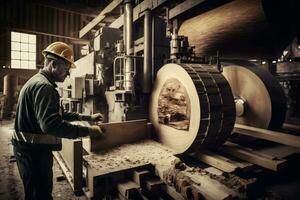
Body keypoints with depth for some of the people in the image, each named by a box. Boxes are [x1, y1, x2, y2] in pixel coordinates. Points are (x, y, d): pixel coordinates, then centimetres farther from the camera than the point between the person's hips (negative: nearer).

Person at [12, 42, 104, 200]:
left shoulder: (37, 81, 15)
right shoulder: (43, 86, -21)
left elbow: (59, 113, 20)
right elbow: (51, 125, -33)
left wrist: (87, 117, 14)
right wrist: (88, 131, -28)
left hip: (29, 149, 11)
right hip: (34, 151, -11)